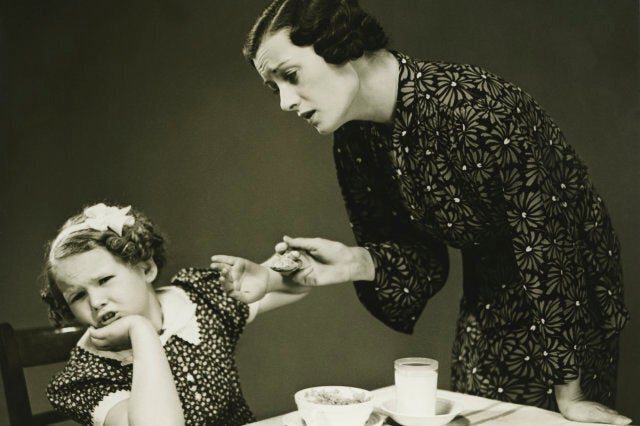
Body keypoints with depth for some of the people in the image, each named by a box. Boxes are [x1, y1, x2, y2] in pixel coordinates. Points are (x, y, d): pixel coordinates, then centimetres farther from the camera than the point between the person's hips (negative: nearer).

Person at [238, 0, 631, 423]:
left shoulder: (477, 108, -30)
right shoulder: (355, 140, -8)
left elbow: (550, 250, -26)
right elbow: (421, 254, -2)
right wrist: (357, 263, -23)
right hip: (487, 303, 6)